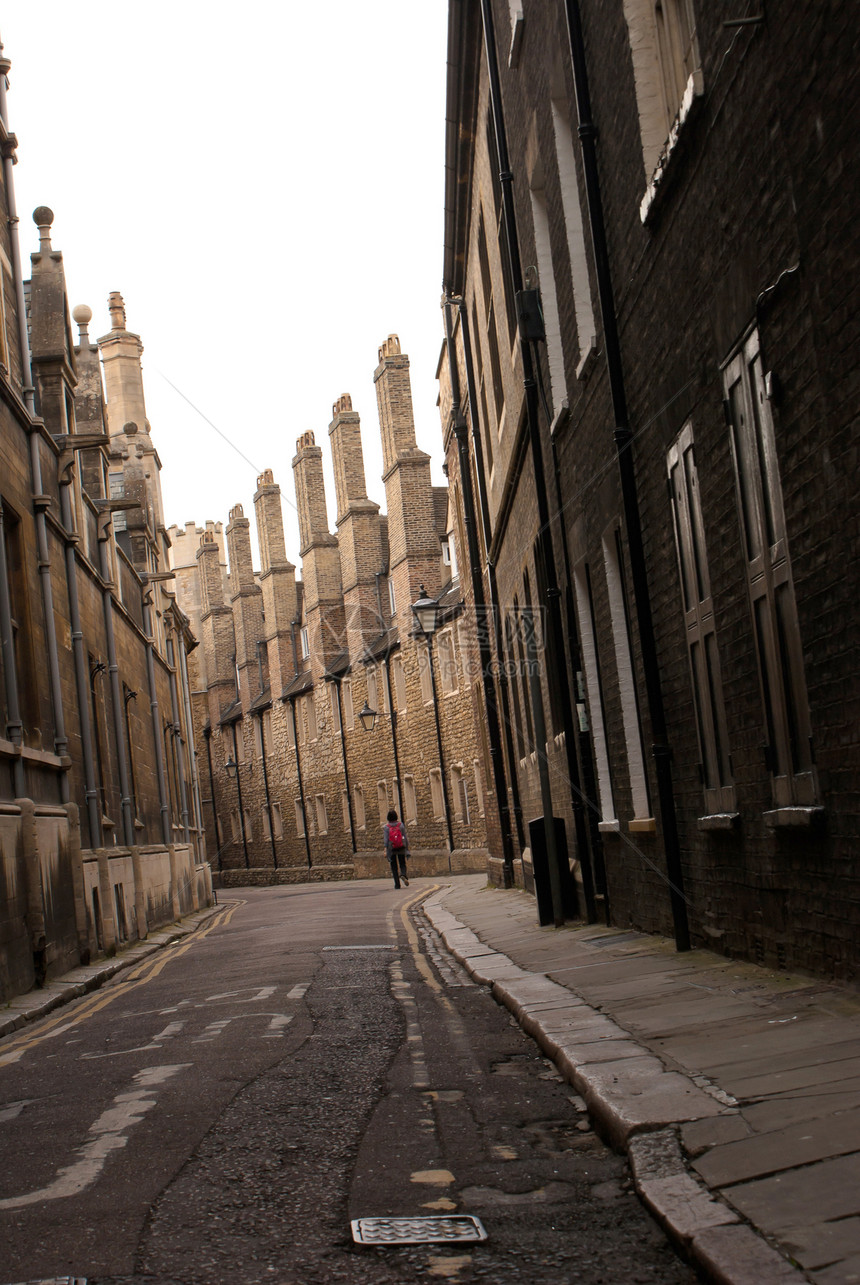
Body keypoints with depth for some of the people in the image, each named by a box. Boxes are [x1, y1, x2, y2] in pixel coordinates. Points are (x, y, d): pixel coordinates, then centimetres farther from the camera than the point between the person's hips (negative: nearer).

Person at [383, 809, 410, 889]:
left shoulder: (386, 827, -7)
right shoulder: (401, 825, -2)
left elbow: (386, 839, -12)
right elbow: (405, 837, 0)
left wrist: (385, 850, -12)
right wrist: (407, 848, 7)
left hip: (391, 849, -1)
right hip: (401, 848, 1)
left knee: (394, 867, 8)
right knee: (402, 864, 10)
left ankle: (397, 884, 5)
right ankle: (403, 875, -21)